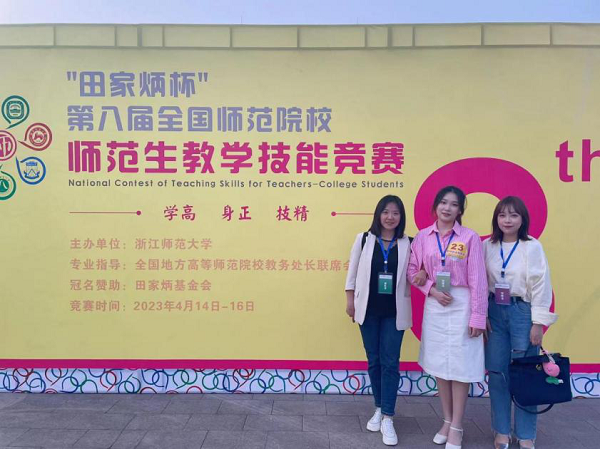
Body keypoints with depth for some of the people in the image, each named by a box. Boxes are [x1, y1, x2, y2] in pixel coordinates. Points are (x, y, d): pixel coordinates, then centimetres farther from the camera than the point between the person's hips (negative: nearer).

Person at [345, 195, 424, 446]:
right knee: (373, 360, 11)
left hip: (394, 312, -1)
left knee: (390, 362, 0)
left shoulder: (408, 244, 0)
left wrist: (422, 273, -14)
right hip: (368, 309, 1)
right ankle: (379, 409, 28)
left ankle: (387, 418, 8)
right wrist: (350, 300, 1)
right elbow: (353, 271, 4)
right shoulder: (364, 239, 0)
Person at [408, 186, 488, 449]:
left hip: (461, 306, -3)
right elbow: (412, 270, 6)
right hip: (434, 306, 3)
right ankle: (447, 421, 29)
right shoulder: (423, 237, 1)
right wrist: (431, 290, -10)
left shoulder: (470, 238, -8)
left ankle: (456, 428, 18)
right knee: (439, 366, 12)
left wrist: (478, 316, -11)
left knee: (460, 366, 3)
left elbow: (477, 279, -9)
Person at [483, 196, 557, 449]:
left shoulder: (532, 246, -7)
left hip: (522, 312, -3)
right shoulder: (487, 246, 2)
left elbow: (540, 286, -7)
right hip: (495, 313, 3)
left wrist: (538, 323, -8)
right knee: (496, 372, 8)